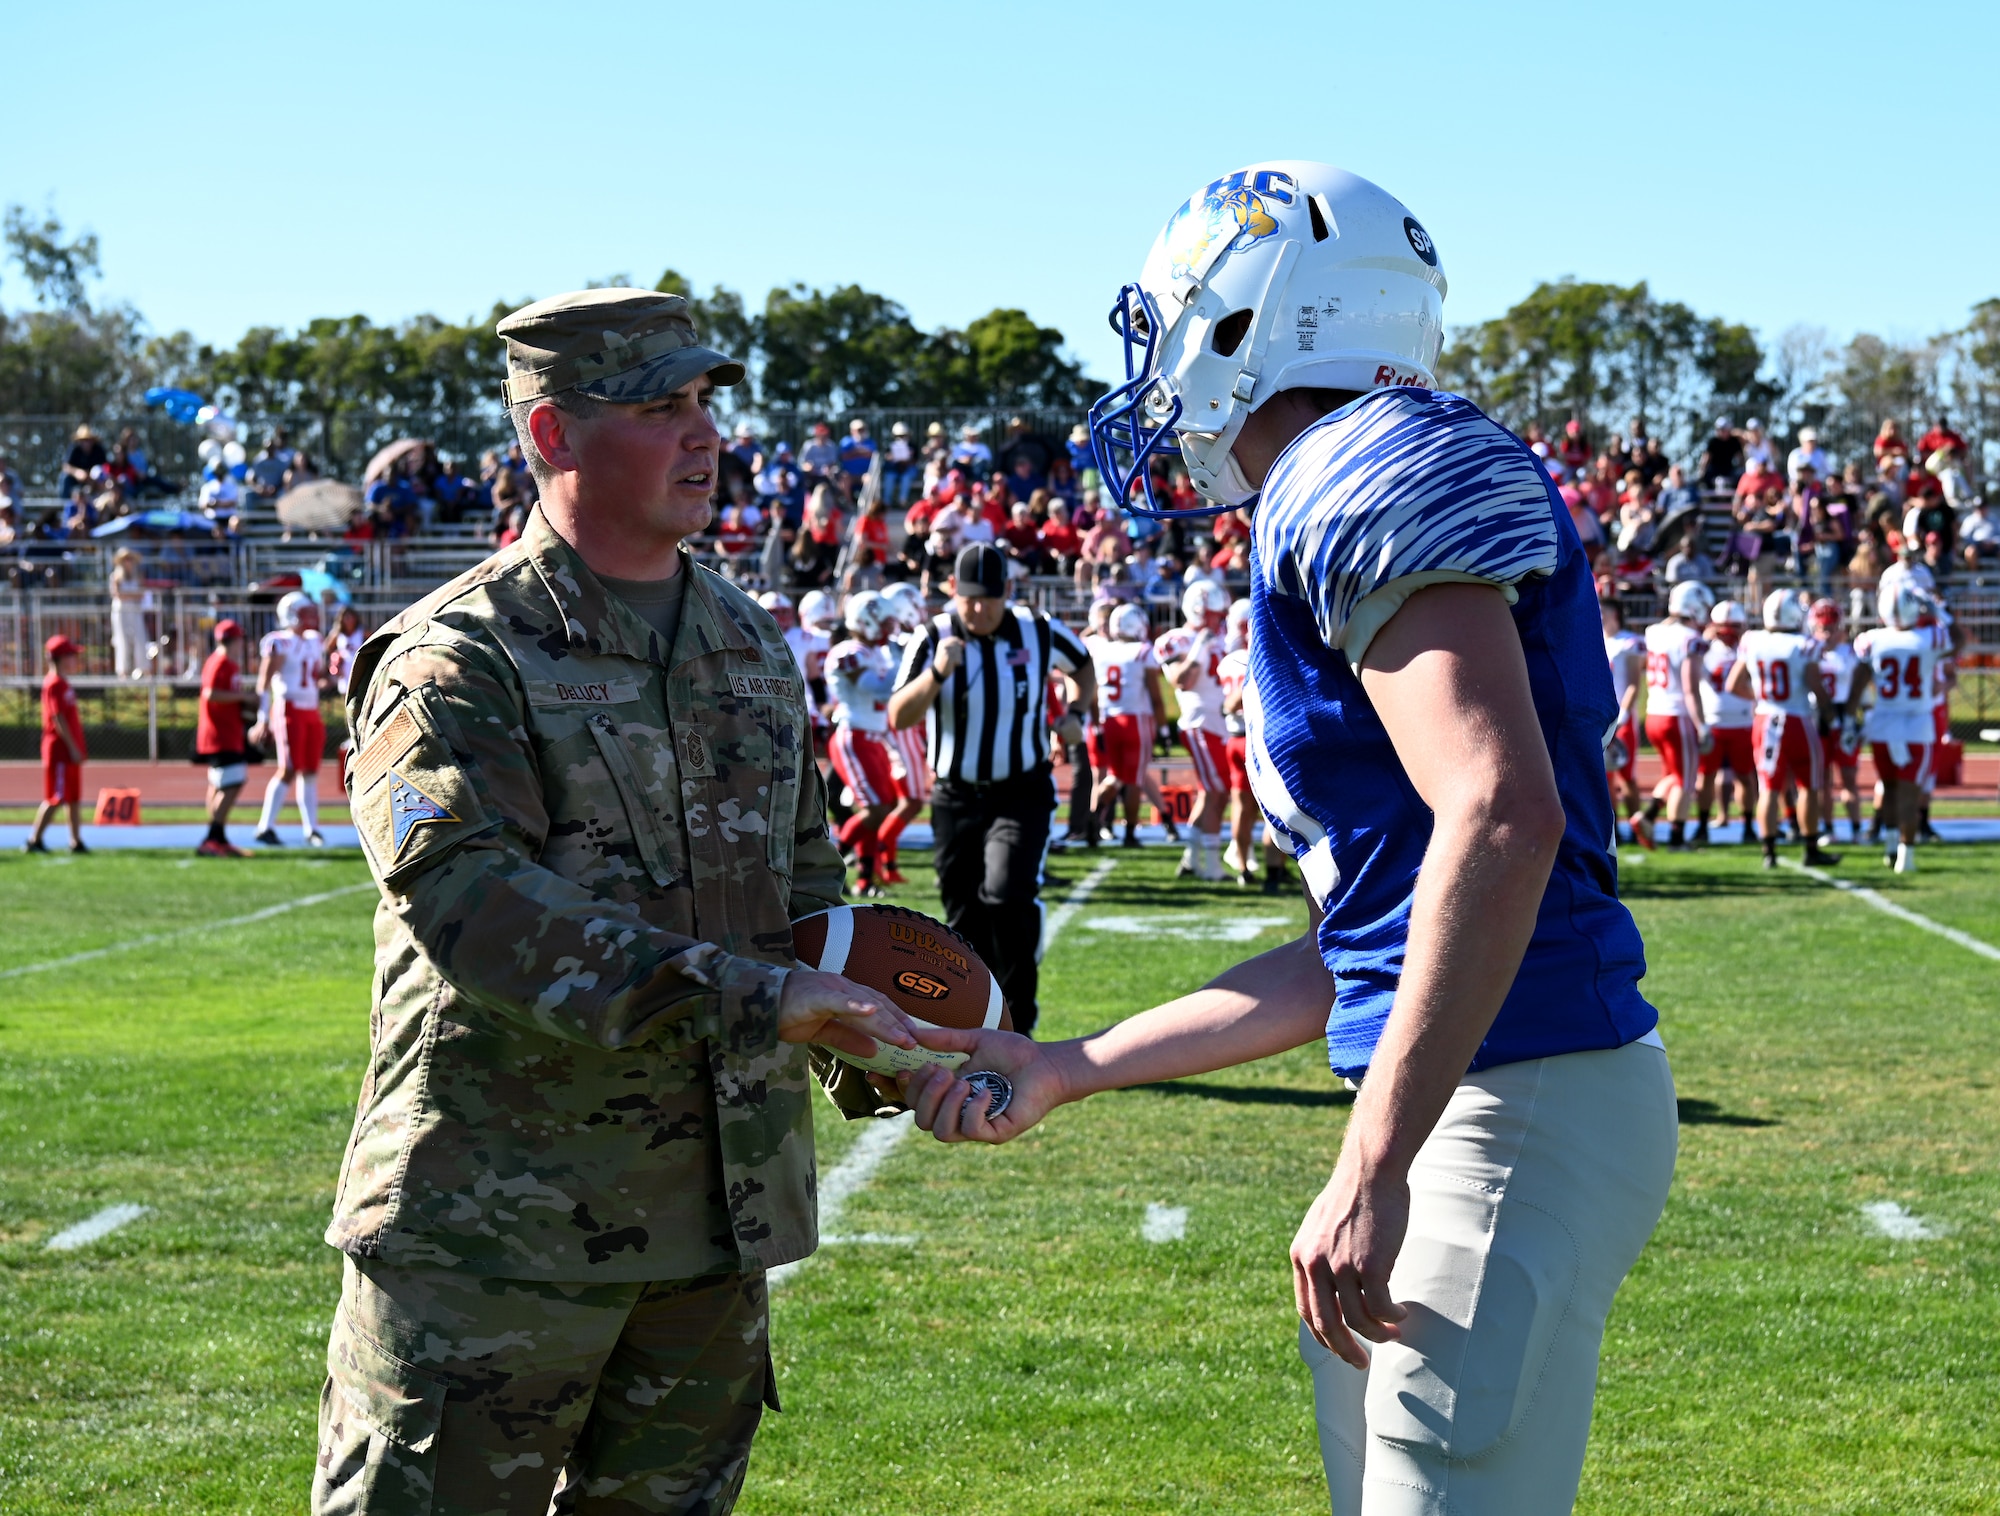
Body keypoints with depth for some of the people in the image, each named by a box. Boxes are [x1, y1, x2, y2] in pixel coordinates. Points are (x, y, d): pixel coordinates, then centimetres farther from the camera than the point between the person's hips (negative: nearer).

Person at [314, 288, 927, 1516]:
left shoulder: (753, 646, 15)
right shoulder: (456, 662, -10)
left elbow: (808, 881, 26)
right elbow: (473, 903, -25)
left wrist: (871, 1043, 9)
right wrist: (748, 997, -31)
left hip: (715, 1225, 7)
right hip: (490, 1228, -7)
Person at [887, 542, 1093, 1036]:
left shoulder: (1039, 633, -4)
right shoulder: (933, 638, -7)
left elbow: (1081, 666, 19)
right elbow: (899, 717, -16)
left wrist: (1076, 710, 1)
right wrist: (936, 673, -31)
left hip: (1021, 794, -1)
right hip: (956, 796, 2)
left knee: (1007, 897, -22)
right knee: (965, 920, 5)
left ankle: (1019, 1019, -9)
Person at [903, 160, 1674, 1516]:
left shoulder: (1374, 469, -11)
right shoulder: (1331, 523, 20)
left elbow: (1501, 816, -25)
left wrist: (1373, 1173, -25)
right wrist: (1064, 1072, 24)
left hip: (1518, 1107, -10)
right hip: (1464, 1106, 10)